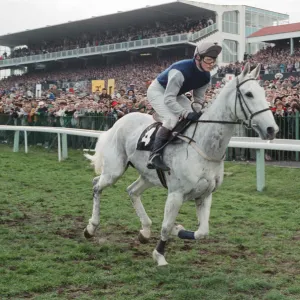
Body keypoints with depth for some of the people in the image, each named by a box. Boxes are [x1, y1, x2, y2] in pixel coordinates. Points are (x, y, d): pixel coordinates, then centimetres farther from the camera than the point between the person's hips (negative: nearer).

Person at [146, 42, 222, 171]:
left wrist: (196, 112, -18)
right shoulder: (180, 71, -38)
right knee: (172, 118, -31)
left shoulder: (206, 77, -13)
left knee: (196, 119, -4)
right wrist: (186, 113, -46)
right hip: (158, 91, -8)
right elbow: (168, 99, -39)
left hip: (175, 94, 8)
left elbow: (199, 99, 0)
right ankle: (154, 156, -31)